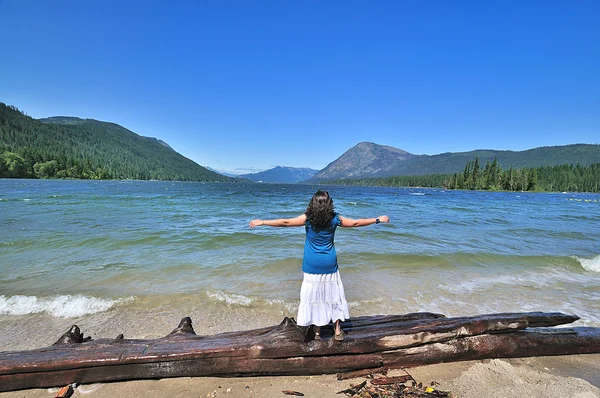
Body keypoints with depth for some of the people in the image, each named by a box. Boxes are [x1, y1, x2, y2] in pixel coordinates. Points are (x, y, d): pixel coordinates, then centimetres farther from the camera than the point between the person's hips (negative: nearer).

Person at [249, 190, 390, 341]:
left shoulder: (308, 219, -12)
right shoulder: (334, 219, -7)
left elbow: (285, 222, -10)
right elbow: (356, 223, 2)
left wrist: (262, 222, -2)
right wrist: (378, 220, 15)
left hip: (312, 265, -1)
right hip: (329, 264, 2)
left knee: (313, 295, 8)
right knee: (332, 294, 14)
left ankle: (317, 332, 17)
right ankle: (337, 331, 21)